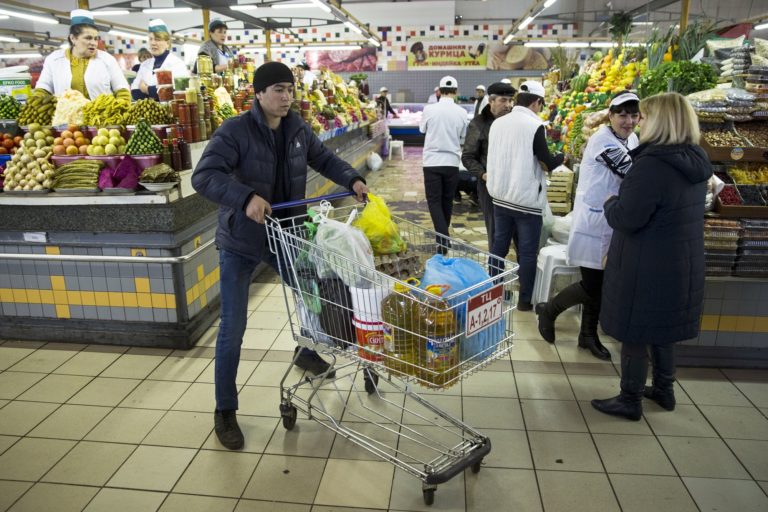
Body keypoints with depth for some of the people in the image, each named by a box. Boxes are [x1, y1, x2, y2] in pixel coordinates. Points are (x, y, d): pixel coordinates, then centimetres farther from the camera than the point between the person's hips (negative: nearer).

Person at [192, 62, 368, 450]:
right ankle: (225, 412, 16)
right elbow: (203, 176, -26)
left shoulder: (298, 129, 0)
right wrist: (246, 197, -41)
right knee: (233, 327, -2)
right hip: (240, 242, -5)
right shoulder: (235, 131, -18)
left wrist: (353, 179, -4)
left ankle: (307, 354, 50)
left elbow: (324, 159, 14)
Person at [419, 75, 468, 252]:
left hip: (432, 161, -2)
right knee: (447, 201, 16)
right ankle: (443, 235, 29)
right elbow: (463, 137, 9)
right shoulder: (461, 112, -4)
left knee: (434, 201, 2)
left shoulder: (429, 109, -8)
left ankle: (443, 239, -12)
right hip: (452, 162, 2)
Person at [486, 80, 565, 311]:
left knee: (499, 246, 16)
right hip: (527, 199, -6)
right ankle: (525, 299, 13)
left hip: (500, 195, 6)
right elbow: (548, 163, -10)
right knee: (527, 251, 5)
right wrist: (561, 157, 10)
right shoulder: (535, 126, -15)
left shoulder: (497, 123, 2)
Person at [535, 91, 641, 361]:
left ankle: (589, 335, 28)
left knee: (600, 284, 14)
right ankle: (548, 310, 20)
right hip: (593, 223, -8)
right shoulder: (602, 140, -18)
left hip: (613, 225, 8)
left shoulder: (632, 140, 10)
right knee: (591, 286, -5)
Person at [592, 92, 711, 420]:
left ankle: (630, 401, 20)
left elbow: (625, 218, -24)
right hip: (679, 266, 9)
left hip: (646, 269, -9)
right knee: (662, 328, 23)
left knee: (634, 333, 6)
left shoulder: (652, 165, -24)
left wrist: (611, 203, -4)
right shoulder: (694, 162, 6)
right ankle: (664, 390, 38)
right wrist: (628, 178, 9)